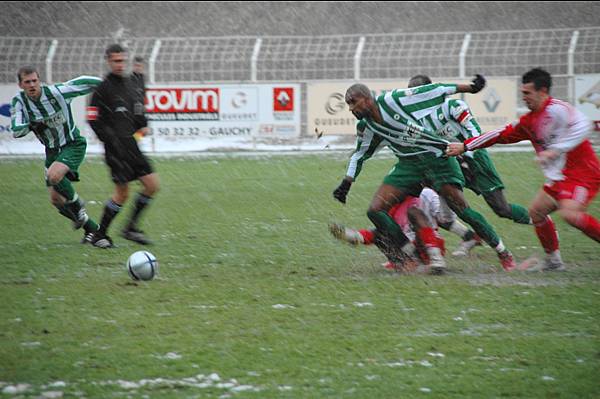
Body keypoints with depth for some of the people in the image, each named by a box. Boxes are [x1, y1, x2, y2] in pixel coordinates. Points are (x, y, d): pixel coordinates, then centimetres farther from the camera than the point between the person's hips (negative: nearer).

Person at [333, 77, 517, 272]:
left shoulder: (393, 100, -17)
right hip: (408, 166, 6)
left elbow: (433, 91, -11)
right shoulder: (366, 127, 0)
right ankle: (410, 256, -2)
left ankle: (503, 253, 0)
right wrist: (345, 185, 16)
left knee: (462, 210, -14)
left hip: (436, 158, -6)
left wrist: (469, 87, -6)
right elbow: (359, 154, 19)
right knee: (375, 210, -10)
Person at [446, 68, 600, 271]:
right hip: (560, 178, 10)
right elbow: (501, 135, 19)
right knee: (536, 211, 10)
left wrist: (556, 150, -32)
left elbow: (582, 126, -29)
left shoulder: (557, 109, -15)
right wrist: (465, 146, 18)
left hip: (582, 172, -10)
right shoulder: (529, 121, 13)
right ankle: (553, 260, 19)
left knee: (570, 214, -30)